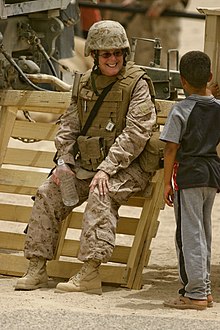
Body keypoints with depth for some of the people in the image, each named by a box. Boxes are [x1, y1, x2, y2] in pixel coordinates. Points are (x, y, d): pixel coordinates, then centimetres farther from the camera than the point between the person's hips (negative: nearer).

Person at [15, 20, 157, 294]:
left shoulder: (136, 83, -9)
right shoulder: (86, 83, 9)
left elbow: (136, 133, -18)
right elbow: (69, 126, 13)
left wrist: (107, 169, -25)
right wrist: (64, 162, -4)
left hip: (127, 166, -6)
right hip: (87, 164, 6)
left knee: (101, 195, -33)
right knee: (48, 192, -10)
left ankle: (90, 274, -38)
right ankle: (37, 269, -8)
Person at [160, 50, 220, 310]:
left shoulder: (181, 110, -11)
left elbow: (171, 149, -11)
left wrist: (167, 182, -6)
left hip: (188, 174, -6)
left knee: (189, 233, -3)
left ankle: (195, 293, -5)